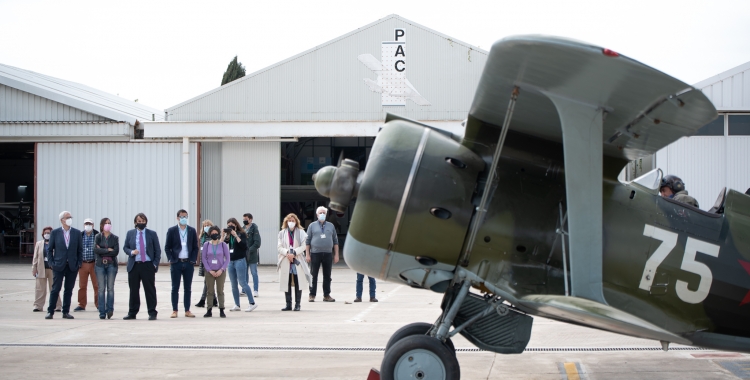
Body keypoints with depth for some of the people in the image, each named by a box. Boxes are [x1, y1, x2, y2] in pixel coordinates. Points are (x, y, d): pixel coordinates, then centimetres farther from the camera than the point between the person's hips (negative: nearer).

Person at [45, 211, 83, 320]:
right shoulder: (55, 232, 2)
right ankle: (50, 311, 4)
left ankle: (66, 312, 12)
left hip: (72, 266, 2)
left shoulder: (77, 233, 6)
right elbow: (49, 249, 5)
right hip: (59, 266, -2)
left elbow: (80, 249, 9)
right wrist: (51, 263, -3)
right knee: (55, 289, -2)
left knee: (69, 290, 5)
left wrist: (79, 263, 0)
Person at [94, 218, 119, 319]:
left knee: (110, 288, -5)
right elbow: (95, 250, -9)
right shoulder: (98, 237, 7)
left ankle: (110, 309, -2)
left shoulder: (115, 238, 6)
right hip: (100, 265, 0)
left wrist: (102, 251, -6)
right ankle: (102, 312, 0)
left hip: (111, 264, 0)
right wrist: (108, 250, -11)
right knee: (101, 289, -1)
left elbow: (116, 251, -7)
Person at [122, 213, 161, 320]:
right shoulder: (130, 233, 9)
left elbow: (157, 250, 6)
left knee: (150, 290, -1)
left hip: (148, 265, -2)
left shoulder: (152, 234, 4)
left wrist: (155, 263, -4)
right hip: (134, 266, 2)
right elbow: (125, 247, 12)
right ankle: (132, 313, 15)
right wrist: (131, 252, -10)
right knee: (134, 290, 7)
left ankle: (152, 313, 4)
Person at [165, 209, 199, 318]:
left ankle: (187, 310, 10)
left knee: (188, 288, 5)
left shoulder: (192, 231, 7)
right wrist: (171, 260, -8)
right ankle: (174, 310, 6)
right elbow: (167, 247, 2)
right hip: (176, 263, -2)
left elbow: (195, 247, 9)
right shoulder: (172, 230, 1)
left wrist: (193, 260, -2)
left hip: (188, 263, 2)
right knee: (175, 288, 2)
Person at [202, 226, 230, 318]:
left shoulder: (223, 245, 0)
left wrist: (222, 270, -10)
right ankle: (209, 311, 6)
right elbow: (204, 258, 2)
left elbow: (228, 258, 0)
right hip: (210, 271, 1)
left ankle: (221, 311, 5)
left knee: (220, 291, 2)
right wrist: (209, 270, -7)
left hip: (220, 272, -1)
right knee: (210, 291, 3)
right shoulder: (206, 245, 1)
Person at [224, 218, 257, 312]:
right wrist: (223, 235, -6)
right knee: (233, 285, 6)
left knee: (242, 282, -9)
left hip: (240, 261, -6)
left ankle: (252, 303, -4)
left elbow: (244, 246, -17)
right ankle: (237, 305, 12)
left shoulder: (241, 234, -3)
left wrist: (236, 236, -18)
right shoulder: (228, 236, 11)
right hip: (231, 261, 6)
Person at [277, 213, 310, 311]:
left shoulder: (300, 233, 6)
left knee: (298, 283, -2)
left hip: (297, 261, -1)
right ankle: (288, 304, 9)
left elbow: (303, 246, -1)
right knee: (286, 283, 2)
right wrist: (287, 253, -14)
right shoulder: (282, 233, 9)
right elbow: (279, 247, 3)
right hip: (285, 261, 1)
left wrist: (294, 253, -14)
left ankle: (297, 304, 3)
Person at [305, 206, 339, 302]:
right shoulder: (312, 226, 6)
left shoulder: (331, 226, 12)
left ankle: (326, 295, 12)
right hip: (315, 254, -2)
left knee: (327, 276, 5)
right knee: (313, 276, 0)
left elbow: (335, 241, 13)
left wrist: (336, 255, 6)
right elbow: (307, 241, 3)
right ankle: (312, 295, 6)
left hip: (328, 254, 2)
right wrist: (307, 254, -5)